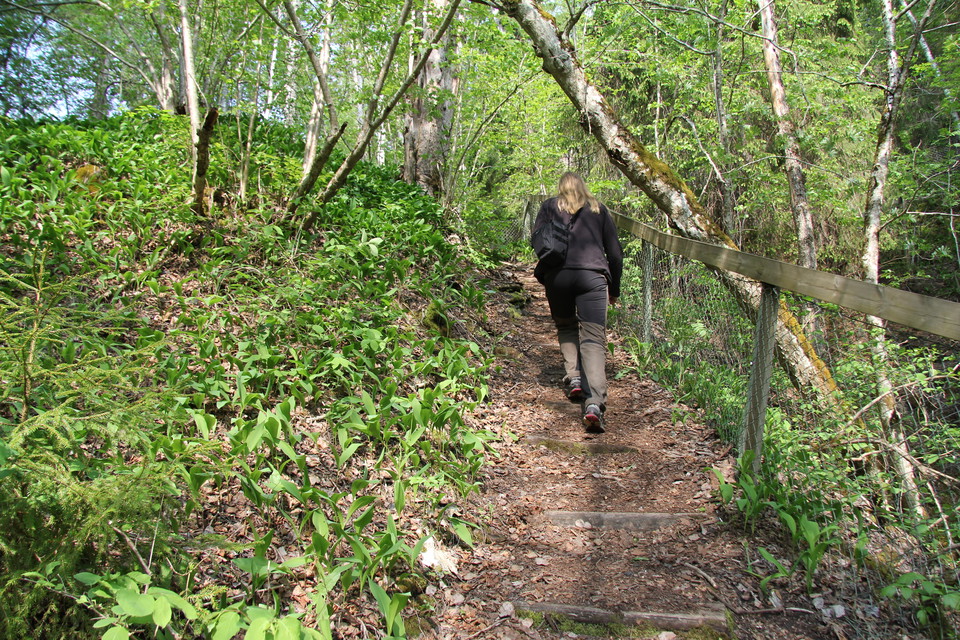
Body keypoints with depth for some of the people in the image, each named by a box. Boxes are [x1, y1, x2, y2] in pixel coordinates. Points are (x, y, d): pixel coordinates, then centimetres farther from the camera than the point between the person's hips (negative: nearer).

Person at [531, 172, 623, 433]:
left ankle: (574, 379, 6)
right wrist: (614, 288, 24)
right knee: (593, 339, -7)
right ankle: (594, 403, -22)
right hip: (593, 276, 0)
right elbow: (615, 252, 18)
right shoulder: (599, 210, 21)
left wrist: (542, 274, 12)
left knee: (566, 328, 23)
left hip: (558, 275, 0)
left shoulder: (550, 207, 17)